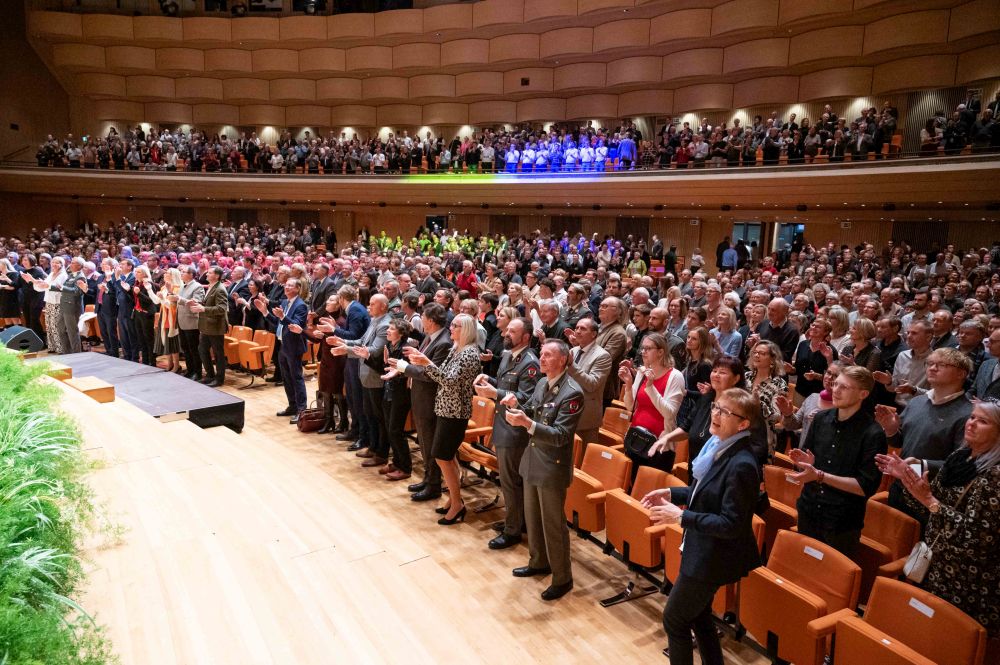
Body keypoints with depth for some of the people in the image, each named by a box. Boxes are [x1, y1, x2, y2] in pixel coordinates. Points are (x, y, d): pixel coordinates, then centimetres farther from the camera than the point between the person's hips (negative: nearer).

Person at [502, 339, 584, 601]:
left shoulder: (572, 392, -21)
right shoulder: (542, 383, 5)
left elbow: (560, 435, -25)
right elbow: (529, 413, 12)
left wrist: (527, 423, -37)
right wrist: (515, 405, -10)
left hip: (553, 467, -8)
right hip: (533, 461, 8)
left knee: (553, 524, 5)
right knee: (532, 517, 22)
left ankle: (563, 579, 22)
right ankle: (539, 562, 42)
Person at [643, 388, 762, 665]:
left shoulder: (741, 465, -29)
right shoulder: (719, 448, -1)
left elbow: (731, 525, -27)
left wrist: (680, 516, -26)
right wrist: (671, 494, 2)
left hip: (713, 557, -9)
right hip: (704, 549, 9)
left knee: (674, 619, 8)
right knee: (698, 615, 25)